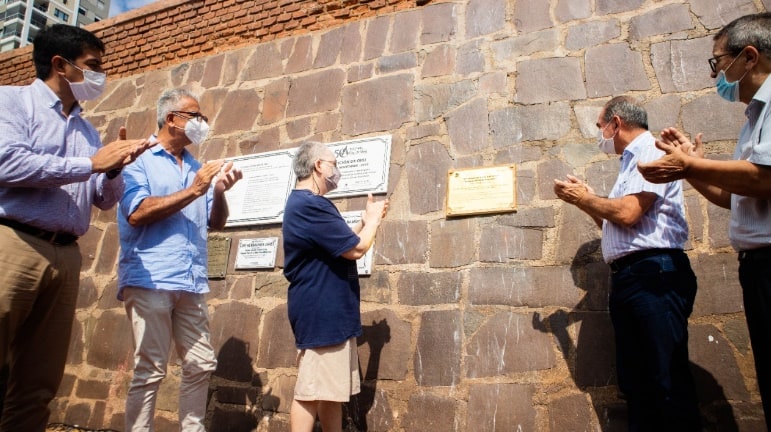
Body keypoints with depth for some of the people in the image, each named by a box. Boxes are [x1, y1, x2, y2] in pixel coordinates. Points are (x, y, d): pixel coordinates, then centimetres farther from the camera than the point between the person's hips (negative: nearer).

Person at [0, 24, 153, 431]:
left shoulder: (88, 131, 19)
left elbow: (106, 200, 17)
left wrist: (114, 169, -3)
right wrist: (91, 163, -11)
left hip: (66, 256, 6)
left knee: (39, 384, 8)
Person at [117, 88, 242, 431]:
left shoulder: (197, 168, 17)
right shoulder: (139, 159, 2)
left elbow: (217, 223, 15)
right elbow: (137, 213, -12)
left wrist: (220, 190, -4)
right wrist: (194, 191, -12)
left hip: (191, 284, 6)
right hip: (150, 280, -6)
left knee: (201, 365, 8)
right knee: (150, 370, -4)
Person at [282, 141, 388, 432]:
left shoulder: (304, 204, 17)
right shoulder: (311, 205, -19)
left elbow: (341, 243, 23)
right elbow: (356, 248, -18)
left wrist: (366, 220, 15)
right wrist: (374, 218, 0)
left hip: (329, 311, 11)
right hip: (321, 313, -11)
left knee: (332, 391, 15)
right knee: (311, 392, -5)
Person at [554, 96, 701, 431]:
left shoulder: (651, 152, -5)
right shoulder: (632, 161, 24)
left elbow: (627, 214, -19)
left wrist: (583, 197, -3)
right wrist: (586, 201, 18)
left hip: (654, 275, -10)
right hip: (628, 277, 10)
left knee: (667, 379, -8)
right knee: (635, 379, 10)